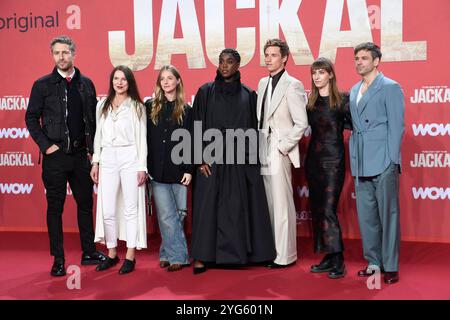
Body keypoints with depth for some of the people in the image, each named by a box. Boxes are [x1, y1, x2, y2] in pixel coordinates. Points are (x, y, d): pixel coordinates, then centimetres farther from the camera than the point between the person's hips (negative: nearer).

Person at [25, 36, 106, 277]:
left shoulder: (86, 83, 7)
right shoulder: (42, 85, -1)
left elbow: (93, 118, 9)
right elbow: (31, 118, 0)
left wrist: (93, 148, 3)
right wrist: (45, 145, -9)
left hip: (81, 155, 3)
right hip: (55, 156, -3)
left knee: (85, 203, 11)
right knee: (55, 208, 4)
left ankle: (89, 253, 23)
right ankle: (58, 260, 13)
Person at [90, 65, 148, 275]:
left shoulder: (136, 106, 4)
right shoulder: (102, 106, 13)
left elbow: (142, 138, 1)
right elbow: (98, 135, 15)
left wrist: (142, 166, -5)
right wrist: (95, 162, 9)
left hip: (130, 158, -3)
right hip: (107, 159, 3)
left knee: (131, 208, 1)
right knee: (107, 210, 3)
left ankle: (130, 256, 10)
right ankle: (112, 254, 18)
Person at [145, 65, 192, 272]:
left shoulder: (186, 110, 5)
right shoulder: (150, 106, 6)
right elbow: (144, 138, 6)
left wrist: (188, 169, -5)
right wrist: (145, 167, 1)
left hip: (178, 170, 0)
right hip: (158, 170, 0)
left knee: (179, 214, 2)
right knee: (167, 216, -2)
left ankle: (168, 253, 15)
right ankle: (178, 256, 7)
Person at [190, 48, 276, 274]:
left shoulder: (249, 95, 8)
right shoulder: (206, 92, 4)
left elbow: (253, 129, 9)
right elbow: (197, 126, 1)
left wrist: (253, 159, 2)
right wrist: (202, 158, -8)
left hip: (240, 161, 2)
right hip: (212, 159, -1)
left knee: (239, 207, 3)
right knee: (208, 206, 0)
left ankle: (237, 253, 14)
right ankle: (202, 256, 5)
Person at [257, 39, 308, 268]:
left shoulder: (293, 85, -6)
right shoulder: (262, 83, 16)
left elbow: (301, 123, -9)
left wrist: (283, 147, -12)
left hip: (279, 154, -7)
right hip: (263, 154, 7)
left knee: (282, 206, -2)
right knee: (267, 205, 11)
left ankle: (285, 256, 7)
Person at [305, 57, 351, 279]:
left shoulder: (342, 99, -5)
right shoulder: (310, 102, 11)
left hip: (333, 160, -6)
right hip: (313, 158, 6)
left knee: (328, 209, -11)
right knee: (317, 209, 7)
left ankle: (338, 261, -4)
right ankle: (328, 257, 16)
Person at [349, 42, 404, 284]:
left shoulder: (390, 87, -2)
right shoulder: (354, 91, 17)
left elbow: (396, 126, -7)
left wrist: (392, 161, -12)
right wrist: (354, 160, 12)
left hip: (383, 162, -7)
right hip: (361, 164, 7)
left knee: (388, 214, 0)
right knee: (366, 216, 10)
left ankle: (390, 266, 7)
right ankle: (373, 262, 21)